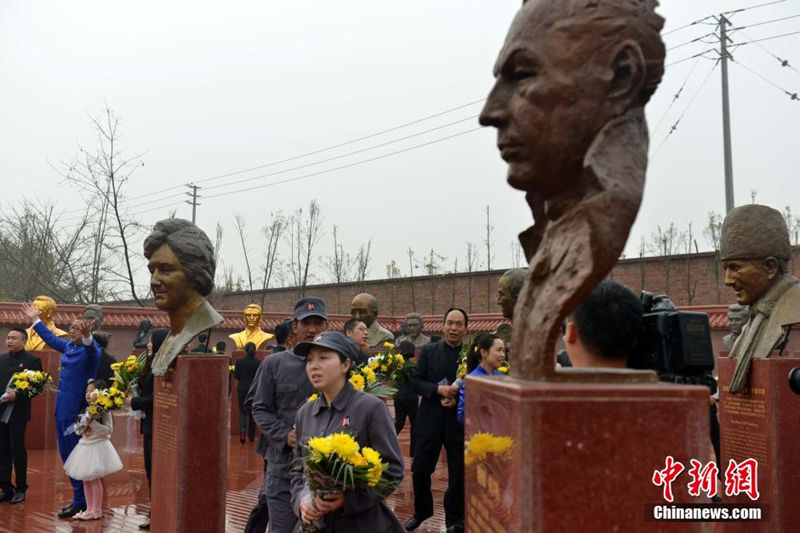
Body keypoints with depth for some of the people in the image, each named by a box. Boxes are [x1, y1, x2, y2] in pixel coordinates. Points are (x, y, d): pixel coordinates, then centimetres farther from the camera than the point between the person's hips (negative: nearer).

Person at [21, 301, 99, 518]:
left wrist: (87, 337, -56)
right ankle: (80, 496, 24)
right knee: (67, 455, 14)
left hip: (77, 411, -9)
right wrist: (35, 319, 33)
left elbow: (93, 353, -37)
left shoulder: (90, 350, -13)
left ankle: (80, 501, 6)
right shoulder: (67, 346, 11)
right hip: (62, 409, 9)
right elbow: (50, 338, 27)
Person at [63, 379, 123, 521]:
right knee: (86, 479, 10)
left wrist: (93, 423, -25)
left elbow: (108, 429, -19)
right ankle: (90, 509, 20)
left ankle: (97, 511, 4)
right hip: (85, 446, 8)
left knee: (95, 479, -5)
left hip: (98, 447, -8)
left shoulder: (104, 411, -10)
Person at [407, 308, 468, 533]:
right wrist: (438, 389, -19)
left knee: (459, 476, 6)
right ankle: (421, 511, 35)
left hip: (459, 423, -1)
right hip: (430, 421, 1)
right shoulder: (428, 351, 1)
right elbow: (415, 382, -3)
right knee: (420, 470, 11)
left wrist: (459, 400, -17)